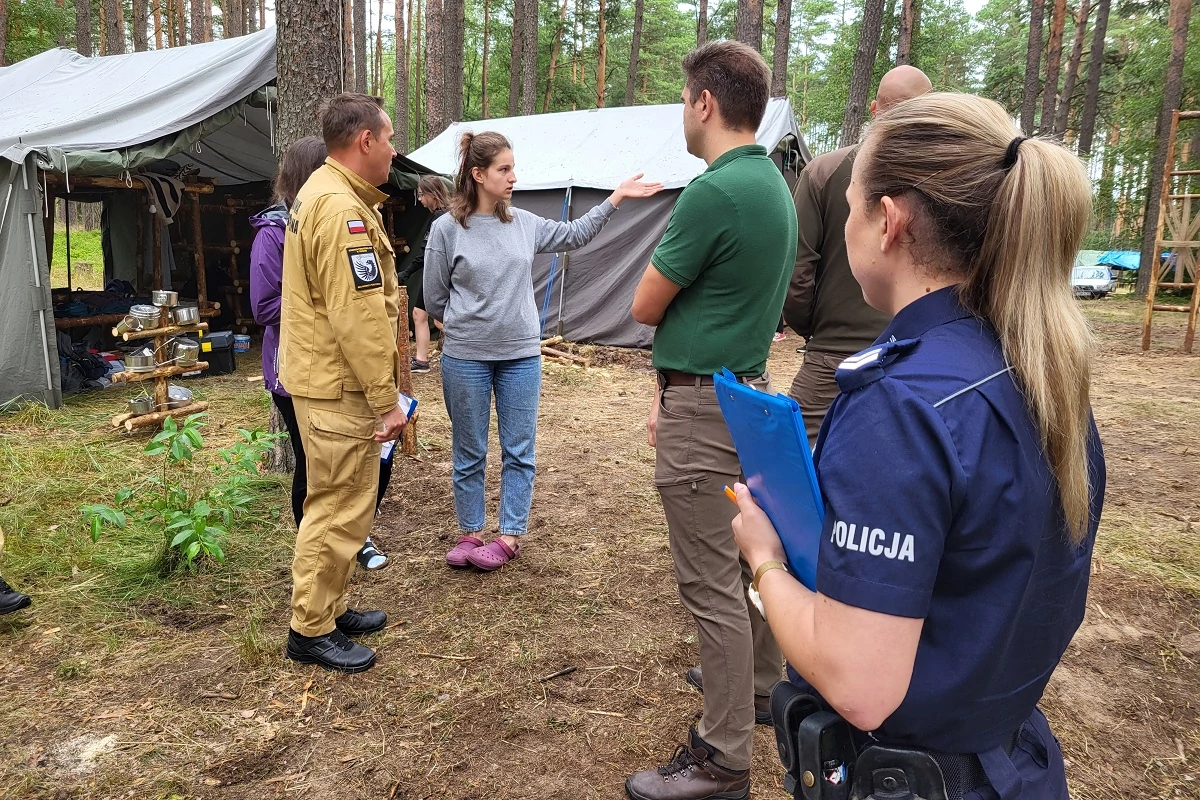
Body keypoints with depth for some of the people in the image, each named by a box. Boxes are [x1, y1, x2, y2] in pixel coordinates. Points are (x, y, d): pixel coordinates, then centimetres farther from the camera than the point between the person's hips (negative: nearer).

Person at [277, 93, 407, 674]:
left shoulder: (322, 193, 16)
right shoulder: (342, 209, -19)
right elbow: (358, 315, -24)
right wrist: (387, 399, -20)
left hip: (321, 377, 11)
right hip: (339, 387, -11)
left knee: (339, 502, 19)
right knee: (340, 509, -1)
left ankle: (329, 608, 32)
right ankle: (311, 631, 13)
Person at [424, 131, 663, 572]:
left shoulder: (525, 223, 3)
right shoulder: (446, 228, -7)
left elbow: (574, 234, 16)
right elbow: (435, 301, -1)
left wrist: (616, 197, 9)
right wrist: (468, 321, 7)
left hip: (521, 356, 3)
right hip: (466, 358, -3)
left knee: (519, 452, 7)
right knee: (469, 454, 11)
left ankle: (510, 535, 20)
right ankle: (469, 534, 25)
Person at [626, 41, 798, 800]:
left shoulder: (714, 191, -20)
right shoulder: (775, 185, 11)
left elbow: (646, 307, -12)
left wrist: (662, 248, 7)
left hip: (704, 408, -10)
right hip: (748, 392, 10)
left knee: (712, 582, -1)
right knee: (746, 555, 22)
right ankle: (761, 685, 41)